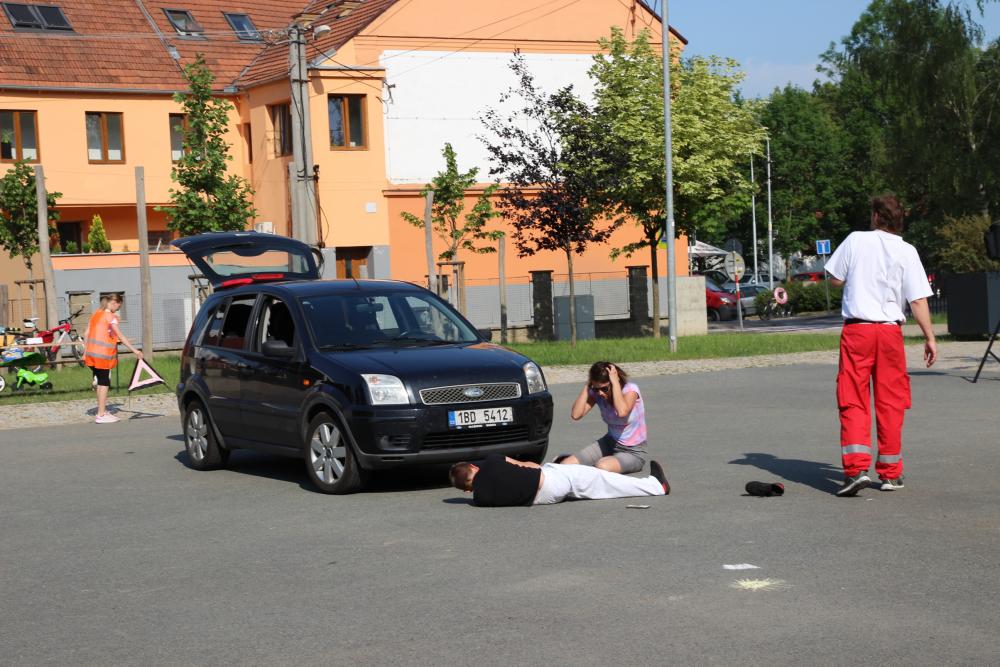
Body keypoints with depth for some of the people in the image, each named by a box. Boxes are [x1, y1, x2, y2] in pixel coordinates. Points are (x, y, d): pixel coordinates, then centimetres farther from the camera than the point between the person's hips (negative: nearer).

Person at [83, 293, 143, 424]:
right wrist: (134, 350, -15)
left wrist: (85, 352, 18)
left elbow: (87, 334, 14)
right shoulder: (111, 317, -9)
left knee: (100, 382, 14)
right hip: (104, 354, -8)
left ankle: (102, 412, 20)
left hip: (92, 352, 8)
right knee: (104, 383, -3)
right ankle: (101, 415, -3)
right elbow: (120, 336, -15)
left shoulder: (96, 314, 14)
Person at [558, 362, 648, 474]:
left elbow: (622, 412, -41)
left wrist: (615, 382, -32)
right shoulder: (596, 393, -6)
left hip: (633, 452, -4)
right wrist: (587, 386, -19)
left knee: (602, 466, -35)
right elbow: (576, 415, -20)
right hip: (610, 443, 4)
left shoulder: (630, 389, -19)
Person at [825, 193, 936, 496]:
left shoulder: (855, 241, 0)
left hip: (856, 329, 0)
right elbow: (918, 300, -5)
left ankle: (856, 468, -14)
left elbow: (835, 278, 7)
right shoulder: (907, 252, -1)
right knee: (890, 403, 10)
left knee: (853, 402, 1)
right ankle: (890, 472, 15)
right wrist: (930, 337, 1)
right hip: (890, 331, 1)